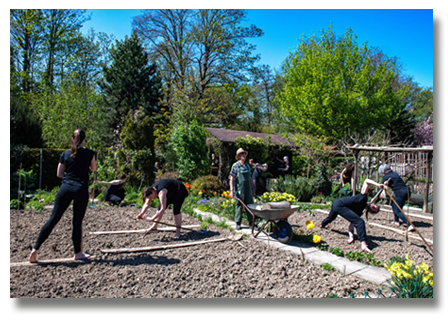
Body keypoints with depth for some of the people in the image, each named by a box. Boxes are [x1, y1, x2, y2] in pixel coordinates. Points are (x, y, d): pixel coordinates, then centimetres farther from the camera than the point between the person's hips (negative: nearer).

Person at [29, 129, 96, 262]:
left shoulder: (65, 154, 6)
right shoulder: (89, 153, -1)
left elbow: (59, 174, 11)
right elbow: (93, 169, 16)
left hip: (66, 188, 2)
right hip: (81, 190, -2)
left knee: (53, 219, 7)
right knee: (77, 222, 6)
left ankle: (35, 249, 7)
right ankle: (78, 253, 17)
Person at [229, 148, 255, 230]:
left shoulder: (247, 166, 13)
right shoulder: (235, 166, -3)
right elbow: (232, 179, -5)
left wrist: (252, 189, 17)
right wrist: (231, 191, -12)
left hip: (248, 189, 5)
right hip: (239, 189, -5)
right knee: (239, 206, 3)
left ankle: (251, 222, 13)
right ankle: (238, 223, 13)